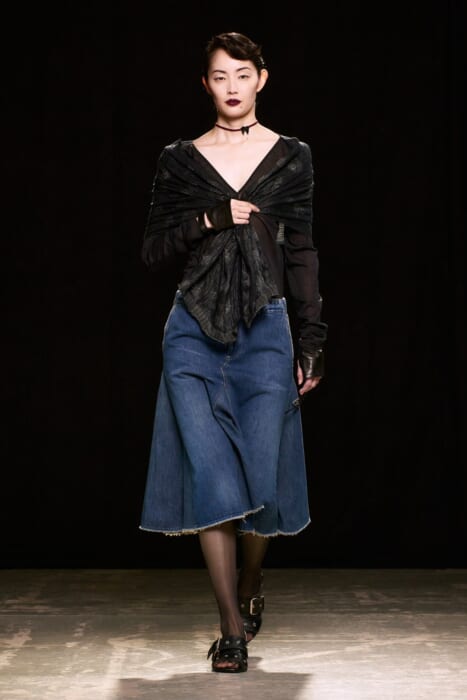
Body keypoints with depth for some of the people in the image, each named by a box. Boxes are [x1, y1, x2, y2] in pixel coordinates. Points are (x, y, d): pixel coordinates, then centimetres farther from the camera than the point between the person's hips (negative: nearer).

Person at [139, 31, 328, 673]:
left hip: (266, 331, 0)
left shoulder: (291, 157, 7)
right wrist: (211, 220, -9)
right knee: (211, 474, -8)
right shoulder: (179, 160, 8)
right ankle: (232, 628, 3)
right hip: (195, 331, 0)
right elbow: (154, 251, 7)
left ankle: (250, 586, 31)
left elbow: (302, 255, 6)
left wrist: (310, 344, 2)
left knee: (263, 475, -1)